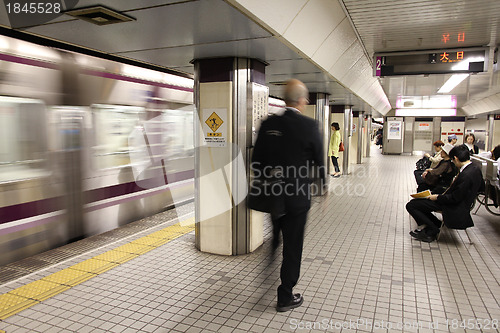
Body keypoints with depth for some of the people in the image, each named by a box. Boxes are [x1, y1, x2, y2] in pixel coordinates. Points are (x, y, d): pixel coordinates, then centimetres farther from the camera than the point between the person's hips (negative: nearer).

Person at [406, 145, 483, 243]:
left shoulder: (466, 175, -29)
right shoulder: (475, 169, 2)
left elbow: (455, 198, -23)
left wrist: (437, 197, -9)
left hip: (454, 209, -10)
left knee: (411, 205, -12)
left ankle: (433, 230, 1)